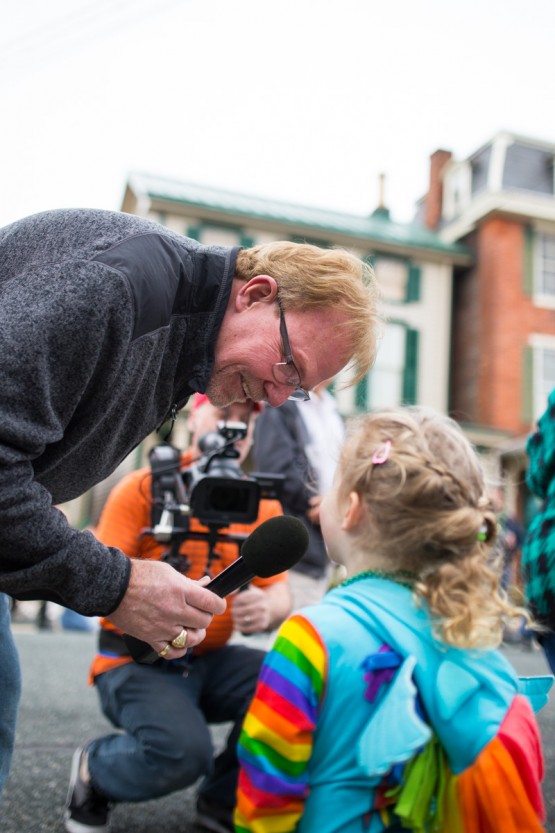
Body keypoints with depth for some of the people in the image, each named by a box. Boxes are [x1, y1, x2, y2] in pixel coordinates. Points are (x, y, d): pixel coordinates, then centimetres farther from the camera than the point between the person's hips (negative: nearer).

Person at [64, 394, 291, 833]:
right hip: (136, 660, -4)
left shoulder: (262, 504, 2)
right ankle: (93, 771, 6)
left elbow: (279, 592, -1)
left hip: (211, 659, 5)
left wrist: (266, 608, -26)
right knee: (182, 749, -31)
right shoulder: (143, 488, -11)